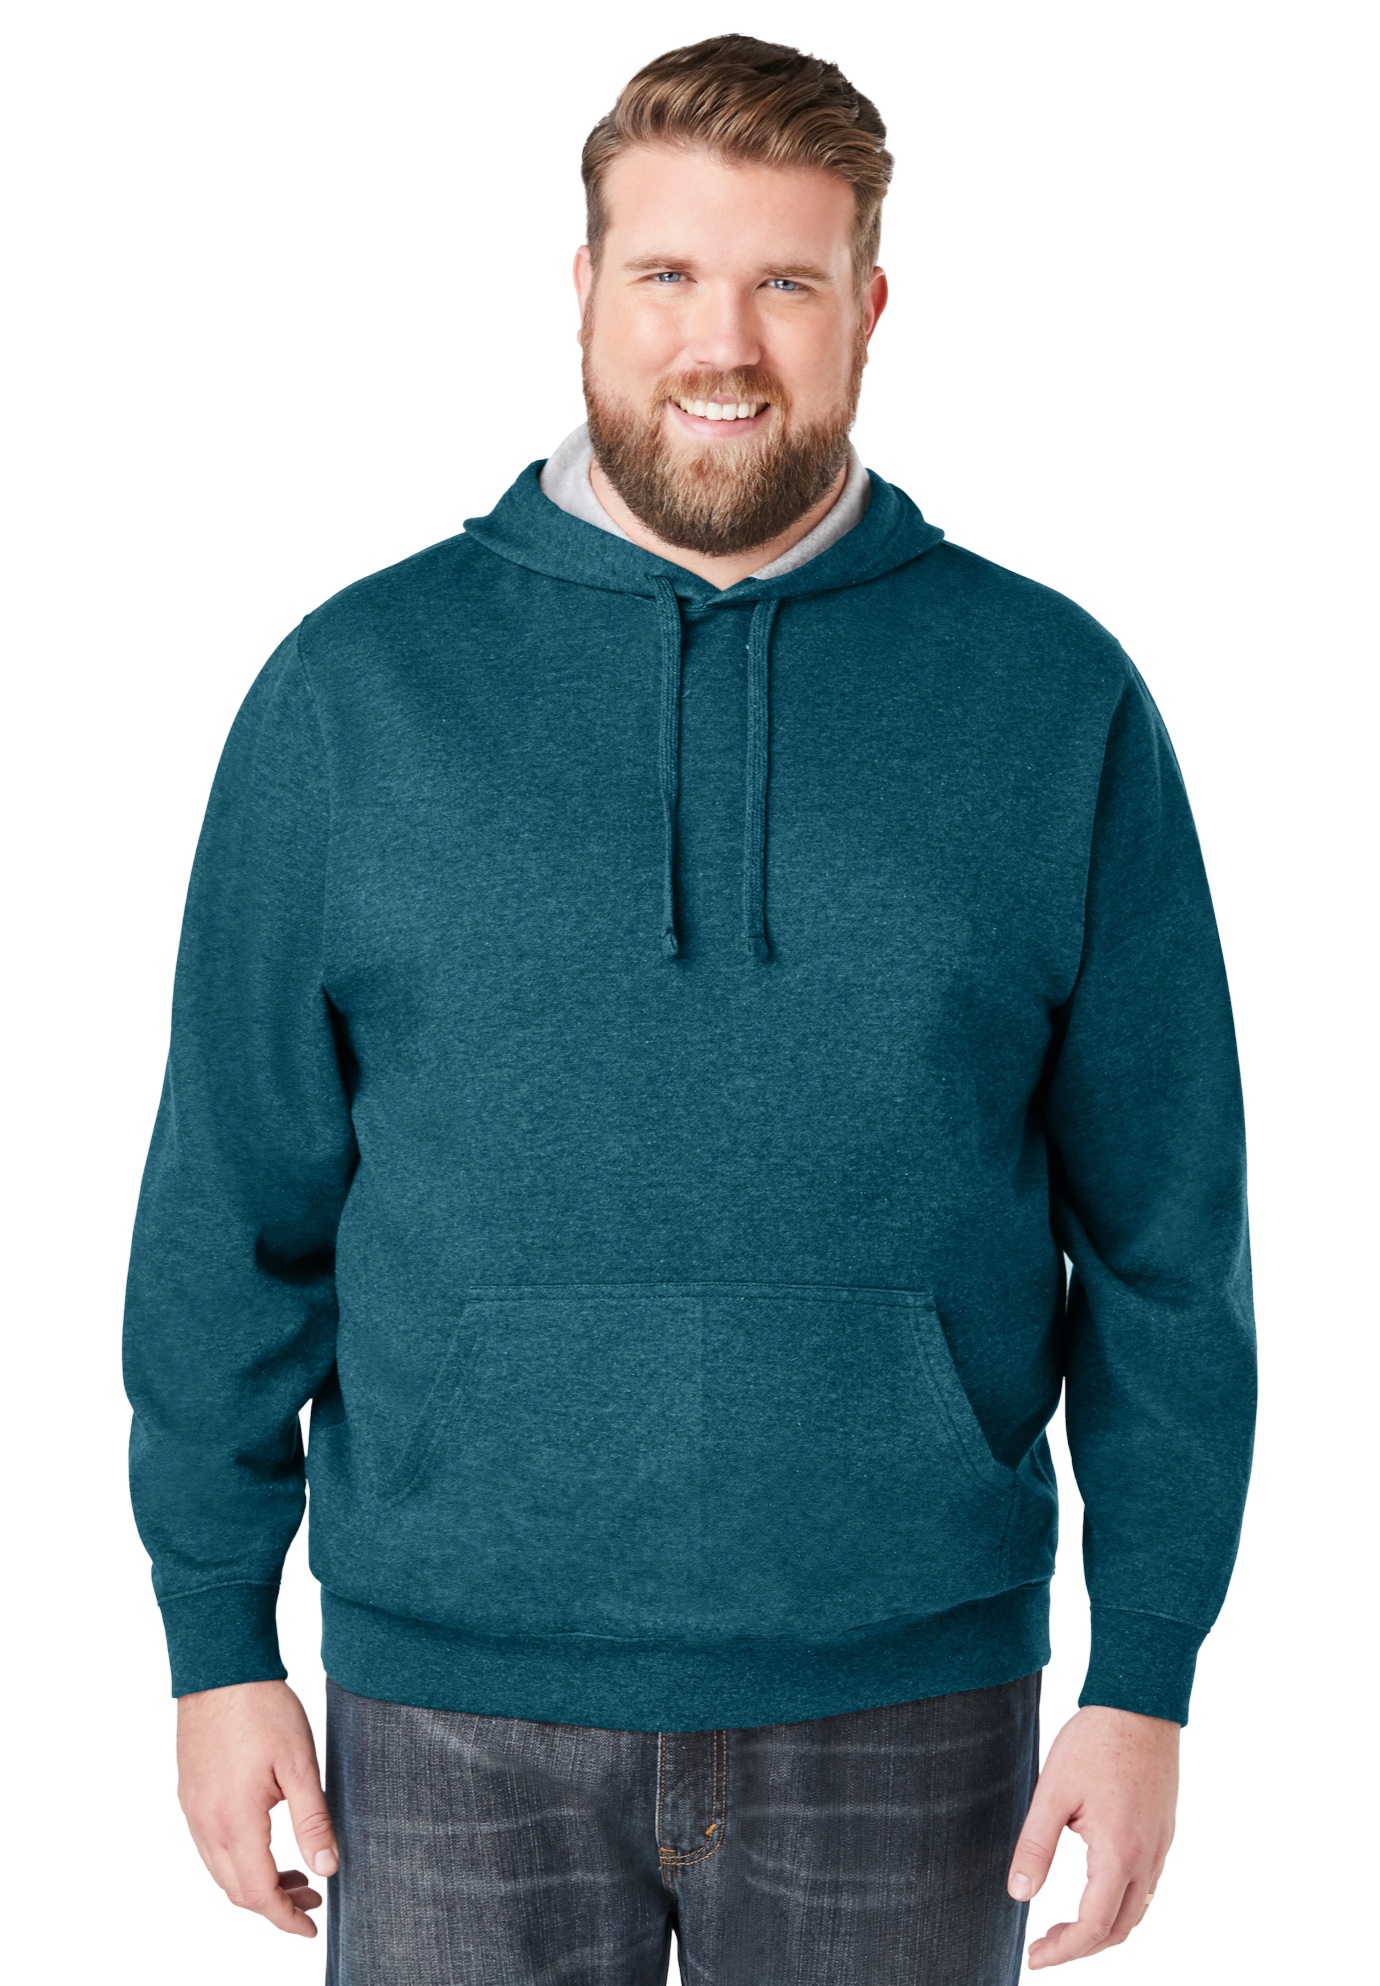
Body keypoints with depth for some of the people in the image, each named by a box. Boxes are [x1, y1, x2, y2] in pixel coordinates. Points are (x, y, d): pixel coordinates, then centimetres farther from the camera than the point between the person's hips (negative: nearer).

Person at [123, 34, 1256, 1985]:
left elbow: (1166, 1233, 1)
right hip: (451, 1703, 0)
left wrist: (1146, 1675, -2)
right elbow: (231, 1212, 2)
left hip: (910, 1701, 1)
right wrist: (218, 1640, 0)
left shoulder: (1057, 698, -1)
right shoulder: (355, 685, -1)